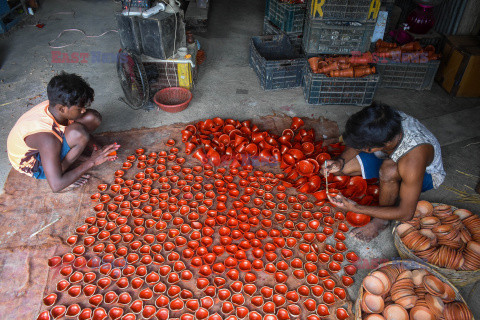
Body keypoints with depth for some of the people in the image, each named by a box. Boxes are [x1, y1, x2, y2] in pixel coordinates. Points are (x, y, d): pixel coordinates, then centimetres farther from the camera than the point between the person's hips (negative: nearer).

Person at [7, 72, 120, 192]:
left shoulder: (53, 106, -20)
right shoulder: (46, 137, -40)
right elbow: (56, 186, -37)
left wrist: (95, 151, -12)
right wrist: (91, 162, -32)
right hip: (33, 164, -7)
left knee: (93, 117, -9)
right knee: (78, 133, -35)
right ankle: (62, 170, -11)